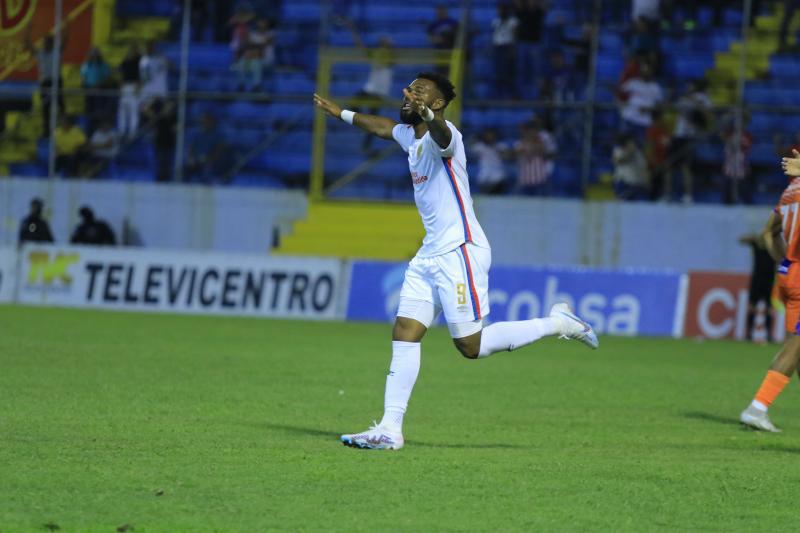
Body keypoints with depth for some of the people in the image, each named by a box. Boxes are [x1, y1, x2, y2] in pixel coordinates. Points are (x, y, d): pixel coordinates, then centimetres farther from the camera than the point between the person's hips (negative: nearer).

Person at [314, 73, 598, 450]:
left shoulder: (444, 135, -15)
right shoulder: (410, 135, 14)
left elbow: (442, 136, -41)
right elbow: (383, 126, 38)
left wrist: (425, 113, -63)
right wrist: (341, 114, 48)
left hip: (459, 252, -9)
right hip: (430, 254, 9)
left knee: (471, 346, -8)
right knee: (404, 334, 0)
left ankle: (557, 323, 8)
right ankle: (390, 430, -1)